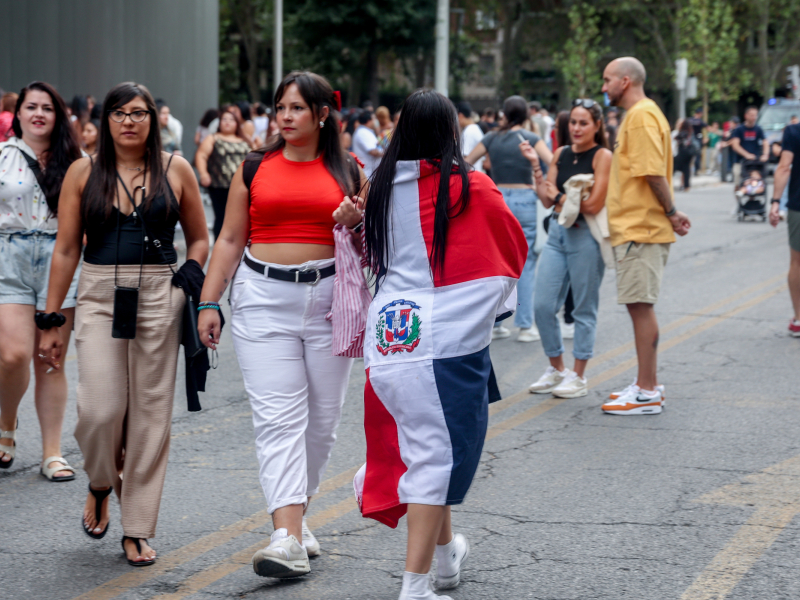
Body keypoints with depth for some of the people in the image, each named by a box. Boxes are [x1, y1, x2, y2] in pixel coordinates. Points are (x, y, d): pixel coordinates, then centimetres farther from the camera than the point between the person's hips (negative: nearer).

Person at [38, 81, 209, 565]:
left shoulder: (176, 170, 5)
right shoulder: (84, 173, 5)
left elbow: (200, 238, 14)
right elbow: (66, 250, 6)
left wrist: (188, 282, -4)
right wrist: (53, 319, 4)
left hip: (159, 300, 0)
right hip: (100, 296, 0)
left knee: (150, 414, 1)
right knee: (100, 409, -11)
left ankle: (138, 529, 11)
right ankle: (101, 484, 23)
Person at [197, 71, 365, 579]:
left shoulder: (348, 172, 7)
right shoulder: (254, 169, 8)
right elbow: (230, 240, 9)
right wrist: (209, 302, 2)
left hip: (329, 299, 1)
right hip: (264, 298, -1)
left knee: (322, 417, 6)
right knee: (278, 417, -10)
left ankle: (295, 513, 26)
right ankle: (289, 538, -17)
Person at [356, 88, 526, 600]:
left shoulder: (385, 188, 5)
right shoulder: (471, 188, -7)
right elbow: (516, 250, 7)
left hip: (389, 328, 6)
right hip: (447, 336, -6)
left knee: (425, 443, 21)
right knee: (439, 452, -1)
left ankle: (446, 552, 38)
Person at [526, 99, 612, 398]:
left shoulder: (602, 156, -7)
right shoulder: (561, 154, 11)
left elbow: (593, 205, -14)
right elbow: (547, 199, 8)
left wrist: (560, 197, -4)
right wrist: (535, 164, 2)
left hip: (585, 235, -6)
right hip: (557, 231, 6)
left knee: (584, 309, 3)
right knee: (542, 305, 4)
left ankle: (579, 376, 13)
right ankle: (556, 368, 21)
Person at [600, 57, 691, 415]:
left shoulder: (642, 116, -15)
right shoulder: (637, 115, 19)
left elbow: (653, 172, -22)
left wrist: (671, 213, -15)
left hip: (641, 229, -10)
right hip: (634, 227, 10)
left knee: (640, 305, -7)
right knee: (639, 305, 14)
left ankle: (647, 394, -4)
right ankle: (647, 383, 22)